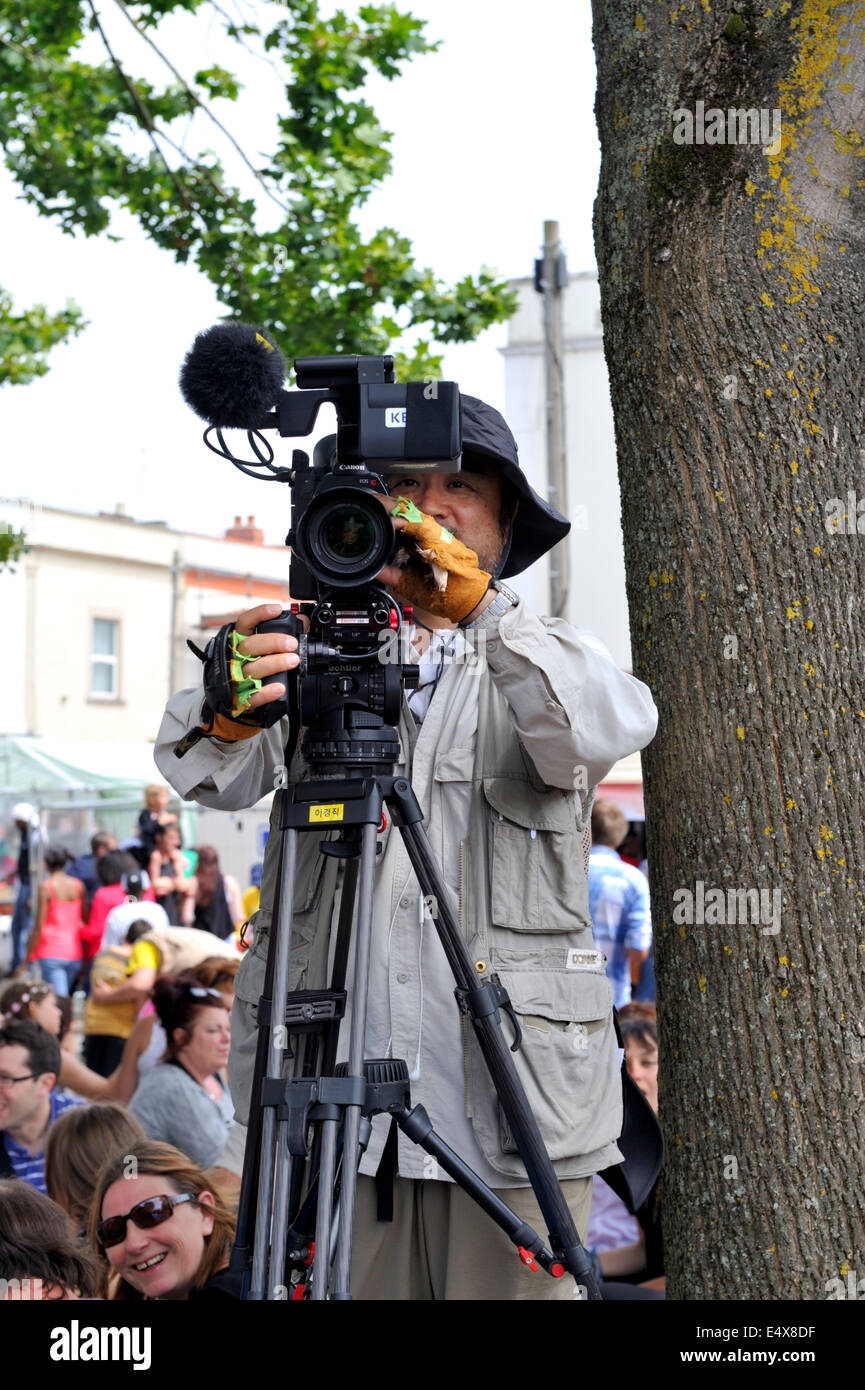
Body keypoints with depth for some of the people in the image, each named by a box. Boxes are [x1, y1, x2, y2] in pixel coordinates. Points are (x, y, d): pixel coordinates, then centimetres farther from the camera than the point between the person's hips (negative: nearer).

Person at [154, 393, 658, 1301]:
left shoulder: (541, 662, 11)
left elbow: (611, 729, -13)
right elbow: (213, 780, -3)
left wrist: (483, 610, -24)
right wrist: (230, 714, -26)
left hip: (507, 1090, -1)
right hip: (330, 1089, 1)